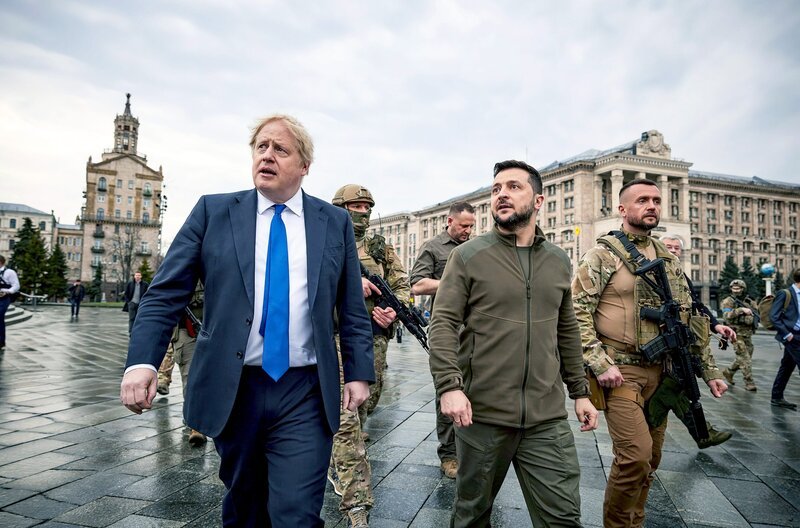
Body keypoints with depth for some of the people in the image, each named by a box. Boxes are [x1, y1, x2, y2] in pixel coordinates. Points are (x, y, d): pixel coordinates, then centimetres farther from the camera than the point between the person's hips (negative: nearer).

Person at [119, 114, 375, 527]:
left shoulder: (335, 222, 4)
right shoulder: (213, 211, 2)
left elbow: (352, 308, 6)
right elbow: (166, 293, -1)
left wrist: (359, 372, 2)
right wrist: (142, 360, -12)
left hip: (304, 394, -1)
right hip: (231, 390, 1)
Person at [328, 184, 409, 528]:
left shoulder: (382, 249, 13)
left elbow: (401, 285, 10)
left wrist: (394, 311, -11)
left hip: (375, 339, 5)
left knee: (364, 409, 17)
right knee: (346, 418, -8)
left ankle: (336, 461, 44)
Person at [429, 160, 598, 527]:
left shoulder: (558, 261, 10)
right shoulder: (468, 256, -4)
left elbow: (566, 331, 17)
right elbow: (443, 324, -9)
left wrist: (580, 390, 15)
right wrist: (449, 385, -21)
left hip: (548, 417, 3)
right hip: (482, 414, -2)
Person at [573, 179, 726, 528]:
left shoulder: (668, 261, 13)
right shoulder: (603, 255, -6)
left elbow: (686, 318, 16)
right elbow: (577, 312, -11)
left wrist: (708, 370, 12)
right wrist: (600, 363, -19)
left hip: (659, 372, 6)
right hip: (620, 372, -6)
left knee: (650, 459, 12)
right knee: (635, 455, -13)